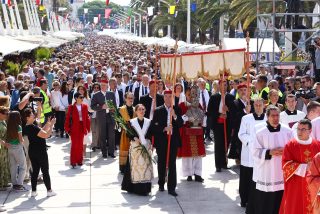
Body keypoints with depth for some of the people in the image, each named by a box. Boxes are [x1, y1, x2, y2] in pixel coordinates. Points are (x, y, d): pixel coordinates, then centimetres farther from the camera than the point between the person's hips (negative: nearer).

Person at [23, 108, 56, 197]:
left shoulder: (28, 127, 7)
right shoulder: (33, 127, -23)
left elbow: (41, 131, 15)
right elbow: (46, 135, -26)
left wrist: (48, 123, 10)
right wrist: (51, 124, -18)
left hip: (32, 152, 8)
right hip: (40, 152, -8)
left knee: (35, 171, 13)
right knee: (45, 171, 2)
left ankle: (33, 191, 14)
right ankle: (49, 191, 8)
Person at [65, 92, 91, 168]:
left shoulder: (84, 106, 4)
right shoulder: (71, 107, -7)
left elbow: (87, 118, 7)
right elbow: (68, 118, -5)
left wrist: (88, 128, 3)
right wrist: (67, 128, -8)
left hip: (82, 128, 4)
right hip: (74, 128, -3)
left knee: (80, 145, 9)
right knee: (74, 144, -2)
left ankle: (79, 160, 19)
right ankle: (73, 161, 4)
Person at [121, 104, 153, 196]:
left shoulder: (149, 122, 7)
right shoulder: (131, 122, 3)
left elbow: (151, 134, 7)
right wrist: (134, 138, -16)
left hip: (146, 147, 2)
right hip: (135, 147, -2)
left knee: (146, 166, 0)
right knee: (135, 166, -3)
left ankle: (145, 189, 6)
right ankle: (135, 188, 3)